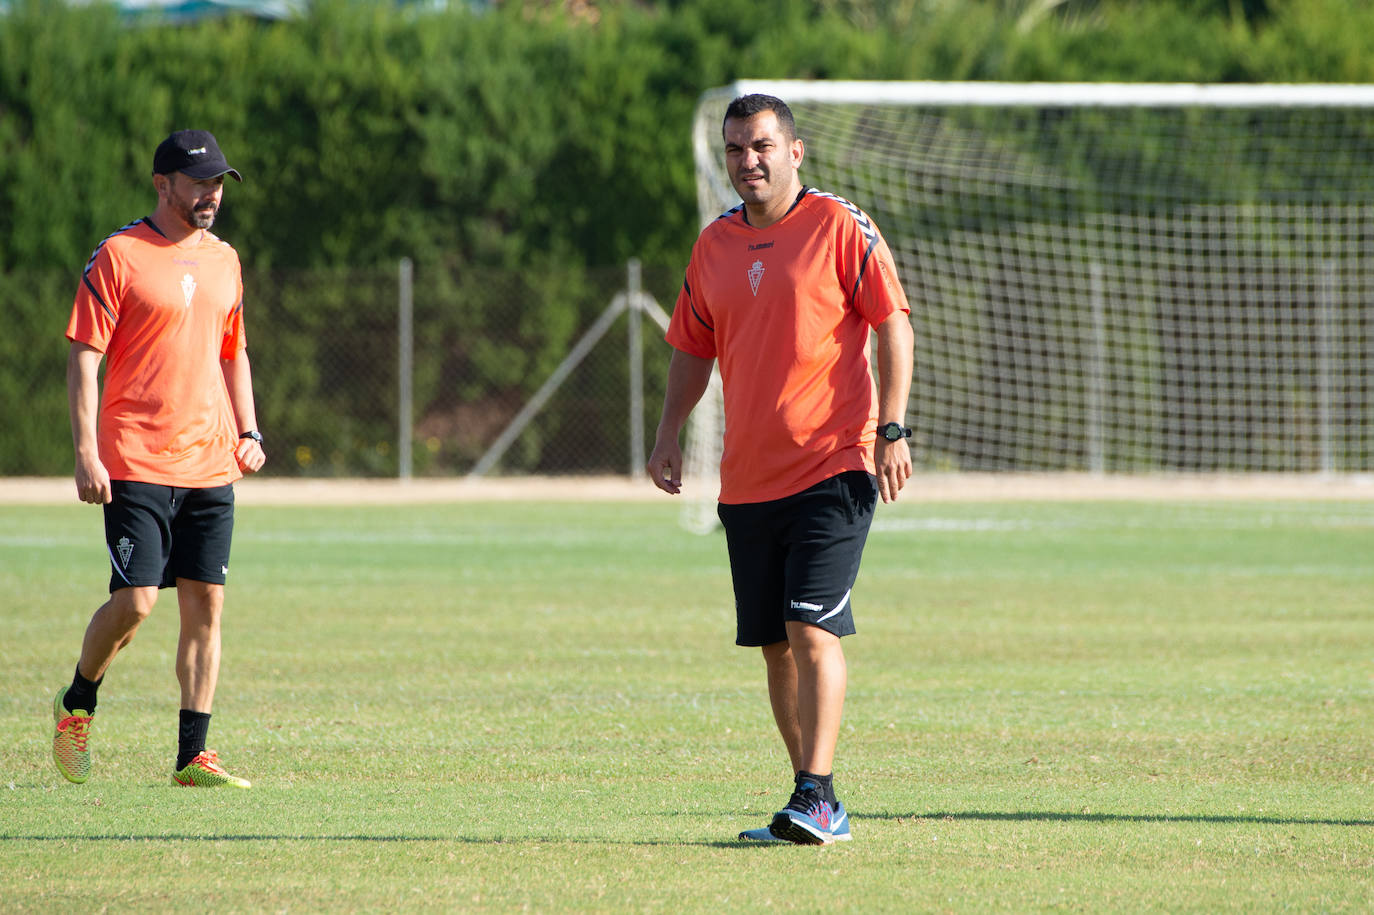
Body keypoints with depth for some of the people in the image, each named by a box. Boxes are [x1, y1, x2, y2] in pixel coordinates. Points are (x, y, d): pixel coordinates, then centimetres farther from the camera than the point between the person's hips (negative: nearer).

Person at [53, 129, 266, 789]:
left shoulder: (224, 260, 14)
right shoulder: (119, 256, -6)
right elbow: (84, 358, -8)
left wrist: (247, 431, 12)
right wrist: (86, 454, -14)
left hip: (210, 465, 6)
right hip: (136, 463, -6)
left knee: (206, 604, 1)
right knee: (134, 601, -11)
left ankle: (193, 756, 4)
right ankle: (76, 706, 15)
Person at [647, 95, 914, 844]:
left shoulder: (840, 227, -4)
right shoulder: (715, 245, 12)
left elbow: (892, 325, -5)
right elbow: (692, 348, 20)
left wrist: (892, 429, -13)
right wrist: (668, 438, 9)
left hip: (832, 466, -6)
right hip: (748, 475, 6)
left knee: (811, 627, -16)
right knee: (774, 643, 7)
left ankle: (816, 798, -17)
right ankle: (815, 805, 14)